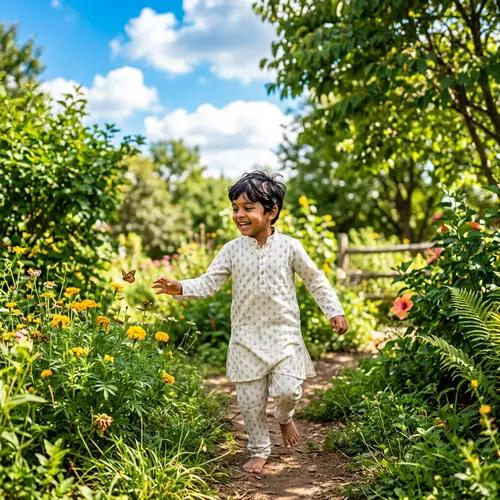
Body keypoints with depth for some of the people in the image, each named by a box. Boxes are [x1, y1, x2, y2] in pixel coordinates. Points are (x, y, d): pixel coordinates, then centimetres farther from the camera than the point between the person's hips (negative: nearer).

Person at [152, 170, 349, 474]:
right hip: (247, 337, 2)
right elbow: (209, 283, -5)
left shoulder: (289, 247, -4)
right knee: (250, 400, 6)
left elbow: (316, 281, 5)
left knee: (287, 390, -13)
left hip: (284, 333, -1)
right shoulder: (232, 250, -1)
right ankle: (260, 450, 27)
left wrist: (335, 312, 2)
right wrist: (181, 288, -22)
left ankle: (285, 417, 23)